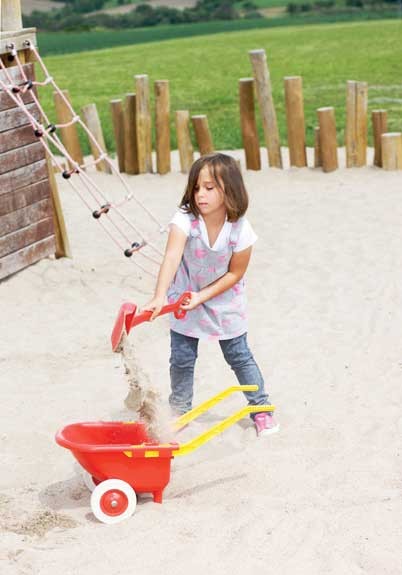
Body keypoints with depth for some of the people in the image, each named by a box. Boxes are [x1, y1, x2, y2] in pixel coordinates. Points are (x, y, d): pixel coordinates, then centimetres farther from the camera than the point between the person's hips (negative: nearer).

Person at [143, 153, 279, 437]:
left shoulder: (241, 229, -25)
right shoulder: (185, 219, -27)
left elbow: (235, 274, -14)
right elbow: (171, 258, -41)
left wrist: (201, 296, -21)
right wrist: (160, 296, -54)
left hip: (224, 299, 0)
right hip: (185, 297, 1)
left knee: (239, 356, 8)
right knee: (181, 359, 5)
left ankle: (261, 408, 25)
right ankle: (180, 411, 24)